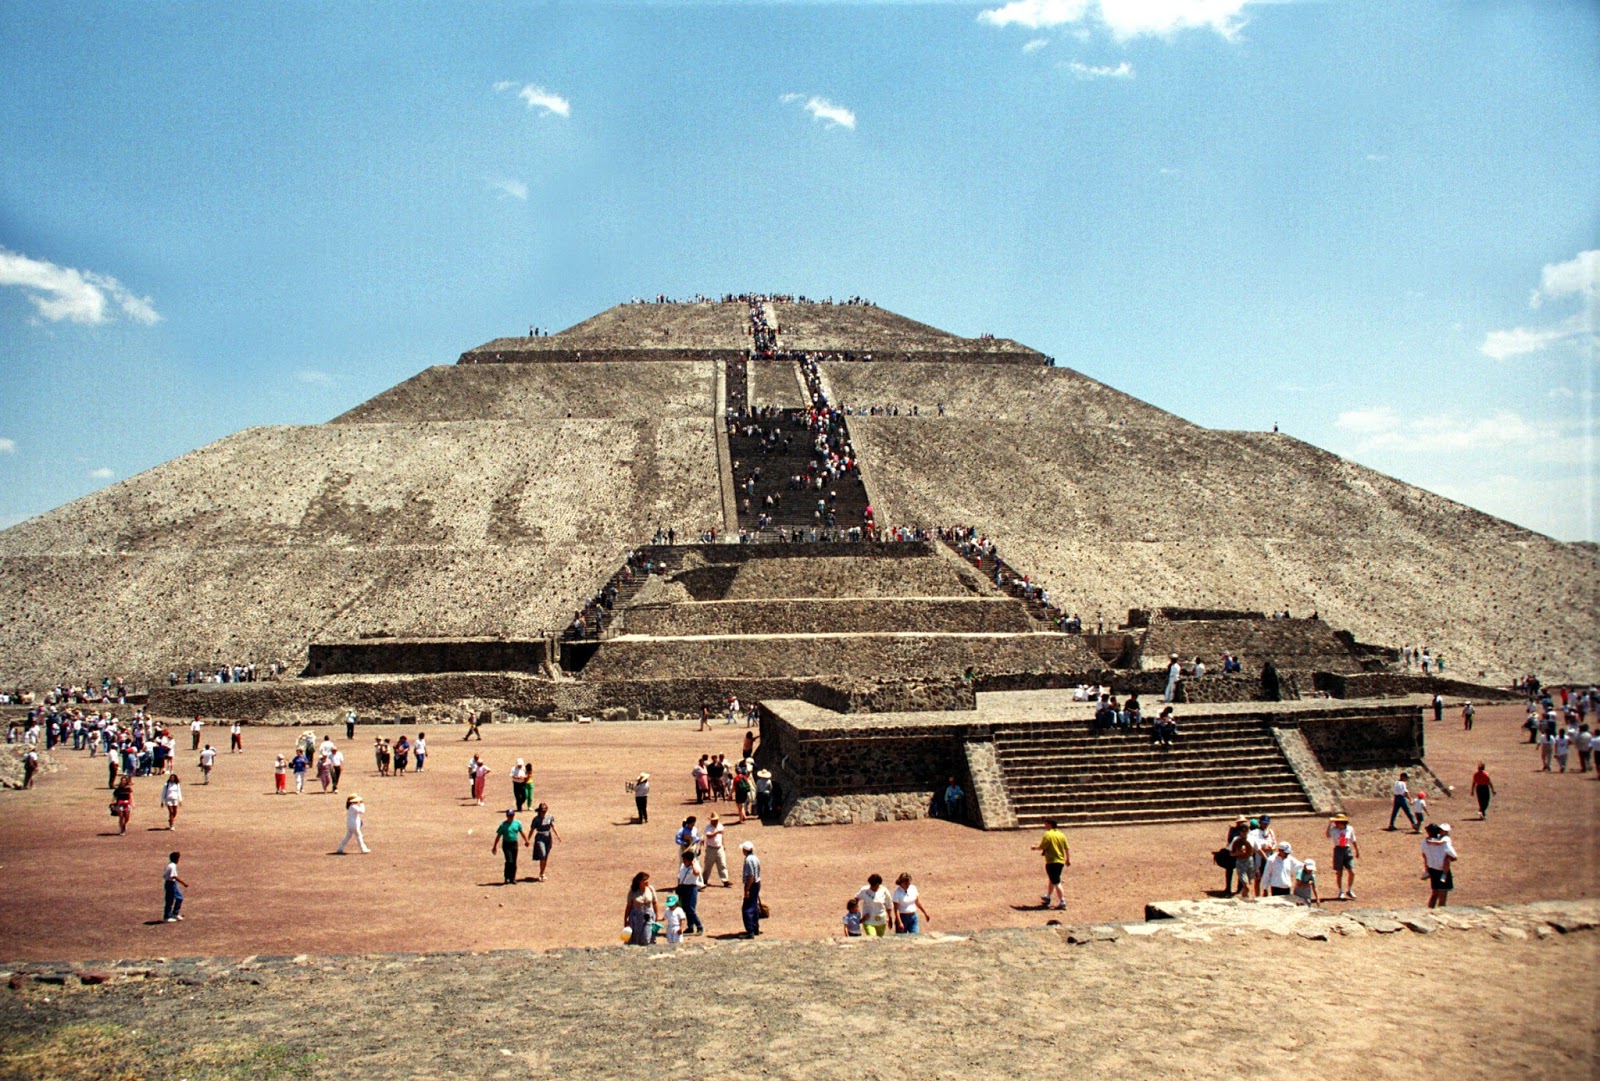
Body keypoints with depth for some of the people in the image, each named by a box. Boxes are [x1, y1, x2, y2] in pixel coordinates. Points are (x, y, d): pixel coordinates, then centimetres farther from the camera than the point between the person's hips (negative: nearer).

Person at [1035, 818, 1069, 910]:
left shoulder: (1047, 835, -13)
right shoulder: (1061, 835, 8)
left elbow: (1041, 847, -13)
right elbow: (1067, 848, 9)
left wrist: (1035, 847, 7)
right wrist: (1068, 859, 19)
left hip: (1052, 862, -8)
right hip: (1061, 862, 8)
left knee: (1056, 882, -4)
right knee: (1052, 881, 23)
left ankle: (1062, 902, -5)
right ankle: (1047, 897, 37)